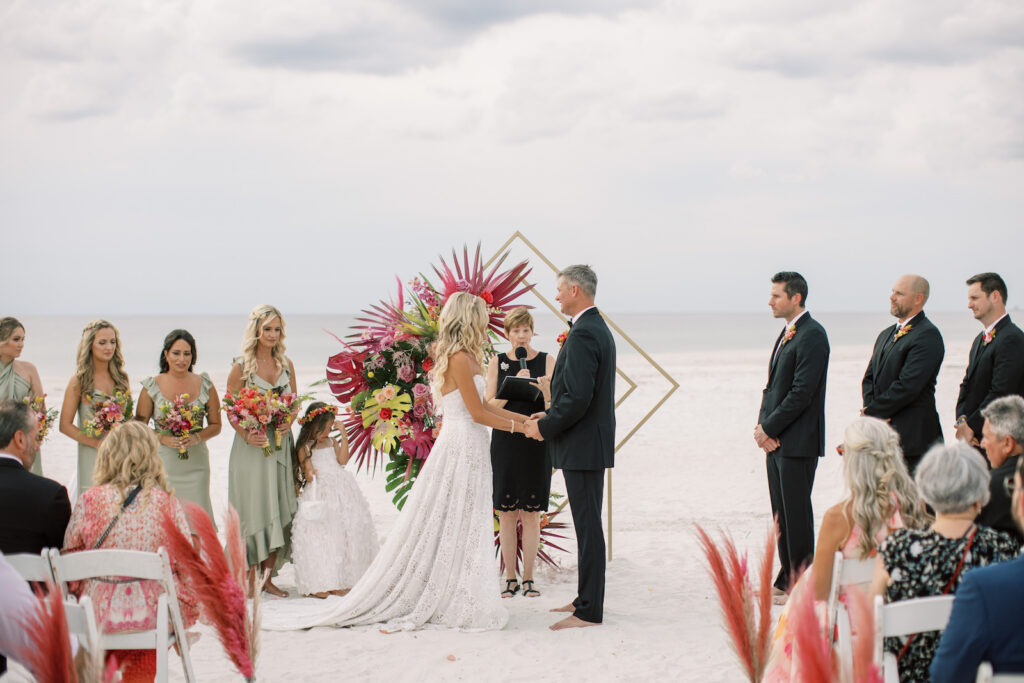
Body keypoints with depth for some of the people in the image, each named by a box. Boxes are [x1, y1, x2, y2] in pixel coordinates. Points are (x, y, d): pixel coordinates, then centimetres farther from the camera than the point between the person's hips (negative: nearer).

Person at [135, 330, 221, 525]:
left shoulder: (205, 385, 6)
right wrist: (163, 438, -13)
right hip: (163, 463, -1)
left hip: (196, 464, 1)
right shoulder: (152, 387, 2)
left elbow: (216, 425, 10)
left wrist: (197, 437, -9)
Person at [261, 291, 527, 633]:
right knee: (445, 526, -3)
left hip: (470, 451, 10)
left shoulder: (467, 357, 14)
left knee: (463, 528, 11)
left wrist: (524, 418, 15)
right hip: (460, 447, -10)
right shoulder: (459, 358, -16)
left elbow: (482, 406, 17)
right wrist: (516, 427, -7)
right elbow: (478, 413, -16)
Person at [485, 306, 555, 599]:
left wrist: (544, 387, -23)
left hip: (535, 445, -1)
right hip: (505, 444, 1)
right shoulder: (497, 363, 4)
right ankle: (510, 578, 11)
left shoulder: (546, 361, 2)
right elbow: (488, 407, -1)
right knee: (506, 514, 3)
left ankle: (528, 578, 10)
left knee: (531, 514, 2)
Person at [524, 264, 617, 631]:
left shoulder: (583, 334, -18)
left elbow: (577, 397, -24)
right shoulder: (598, 328, 15)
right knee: (588, 524, 16)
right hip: (593, 441, 11)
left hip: (582, 445, -11)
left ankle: (588, 612, -3)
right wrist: (550, 416, 14)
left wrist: (544, 427, -12)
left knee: (588, 526, -6)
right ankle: (587, 599, 25)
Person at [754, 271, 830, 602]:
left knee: (796, 513, -4)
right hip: (776, 440, 9)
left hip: (798, 441, -9)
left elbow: (802, 393, -19)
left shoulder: (812, 335, -14)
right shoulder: (786, 333, 16)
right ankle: (787, 579, 21)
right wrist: (762, 425, 5)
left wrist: (769, 429, -13)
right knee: (781, 513, 13)